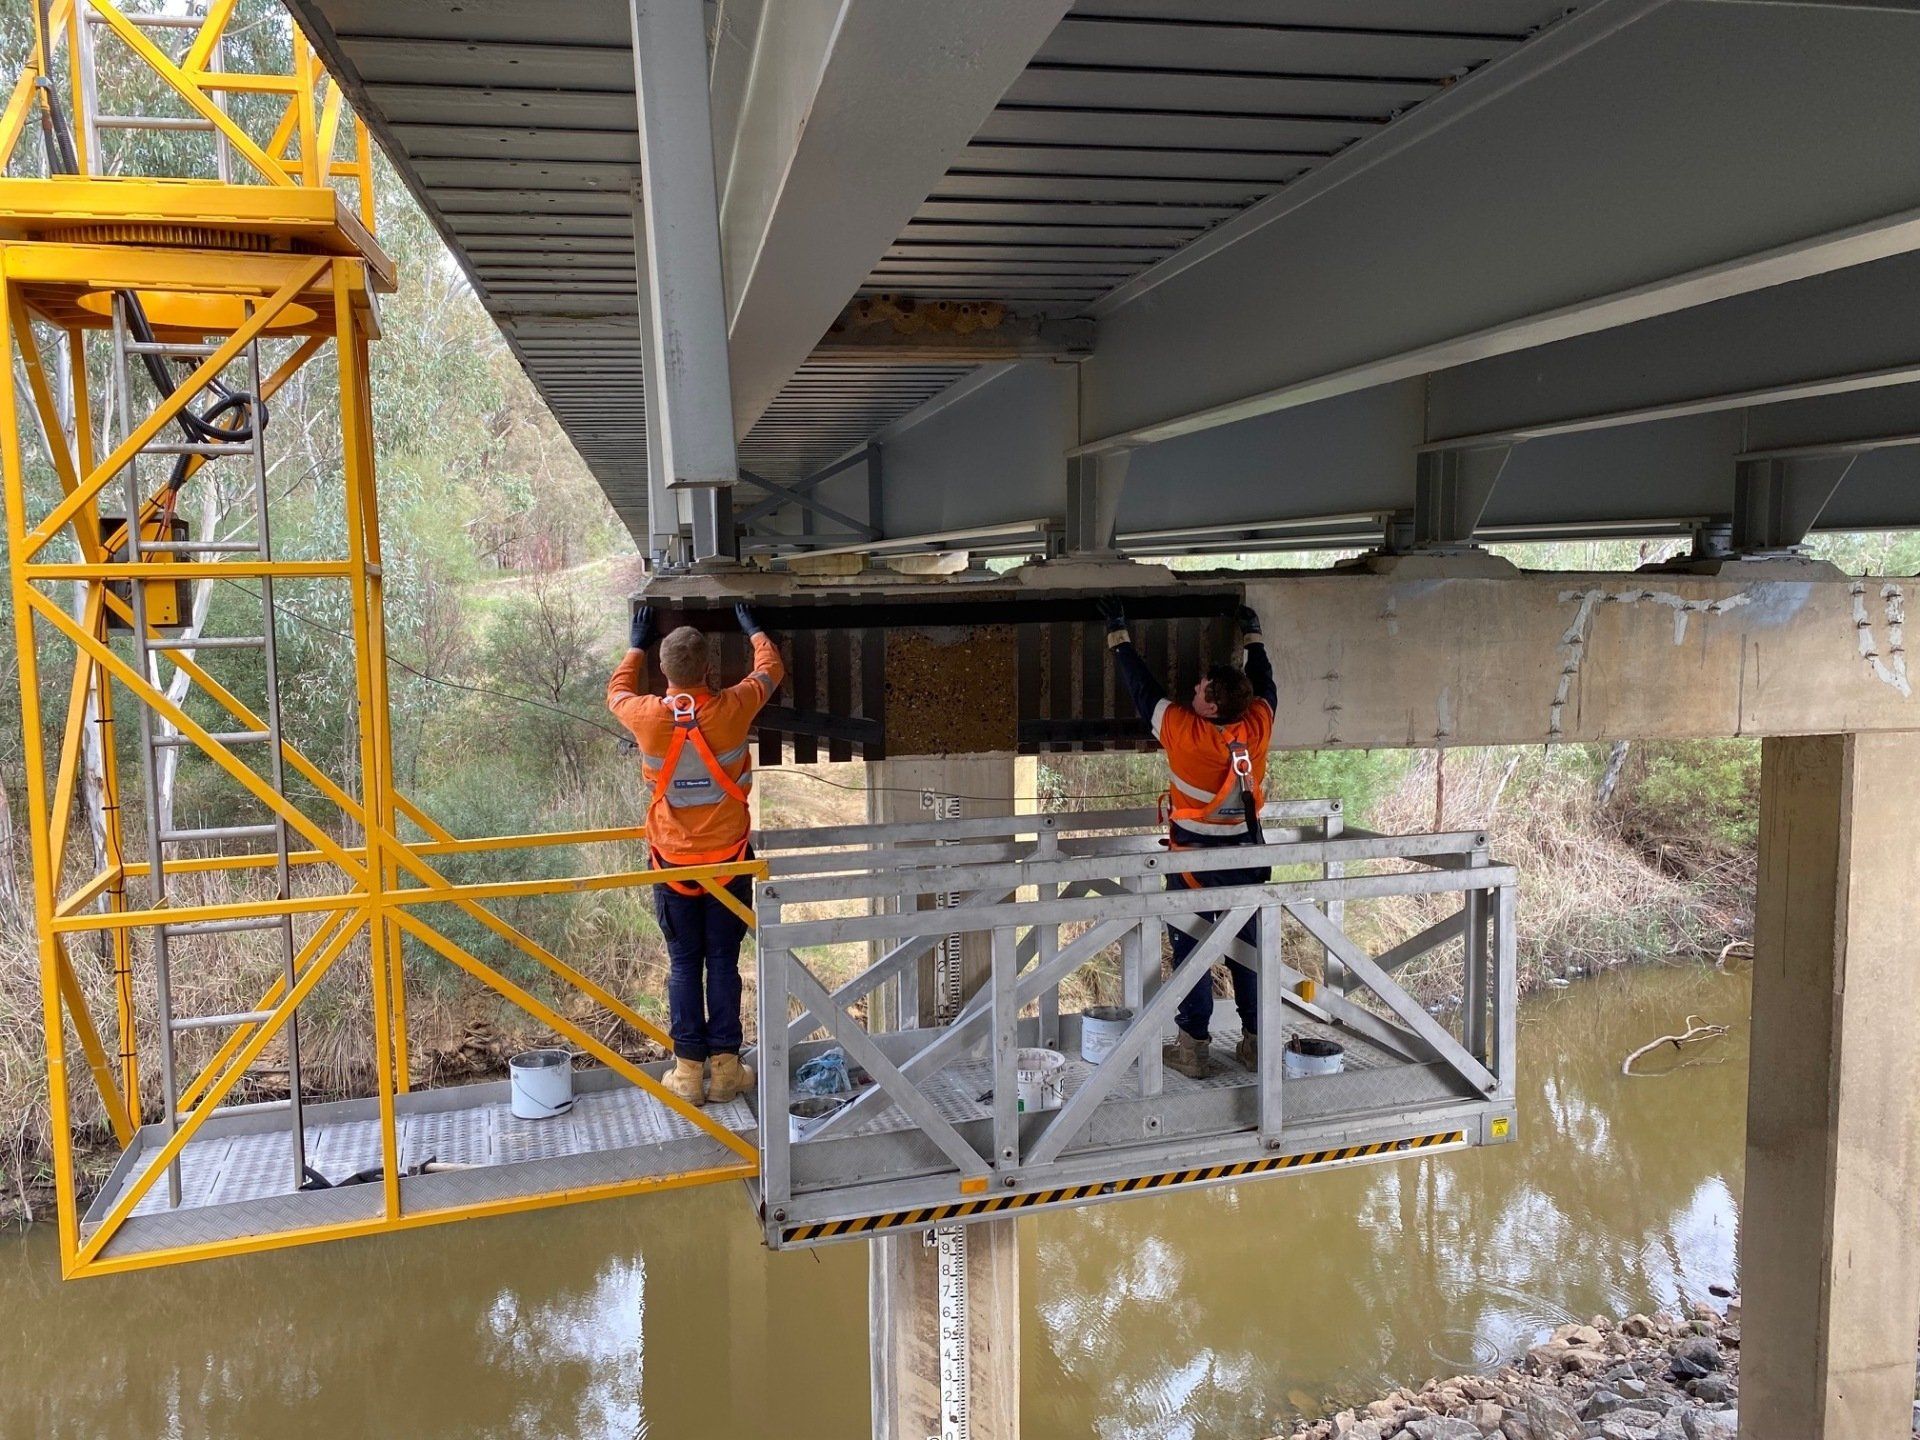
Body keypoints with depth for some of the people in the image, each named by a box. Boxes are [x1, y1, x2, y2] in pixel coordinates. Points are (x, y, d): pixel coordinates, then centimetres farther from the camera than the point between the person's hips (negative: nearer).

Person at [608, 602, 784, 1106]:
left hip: (673, 863, 0)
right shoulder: (732, 709, -15)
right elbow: (770, 669, 7)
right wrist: (753, 628, 23)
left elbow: (617, 691, 13)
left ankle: (689, 1068, 11)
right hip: (728, 858, 0)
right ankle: (724, 1065, 12)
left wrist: (636, 646, 27)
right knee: (723, 962, 8)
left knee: (683, 964, 9)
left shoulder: (648, 716, -13)